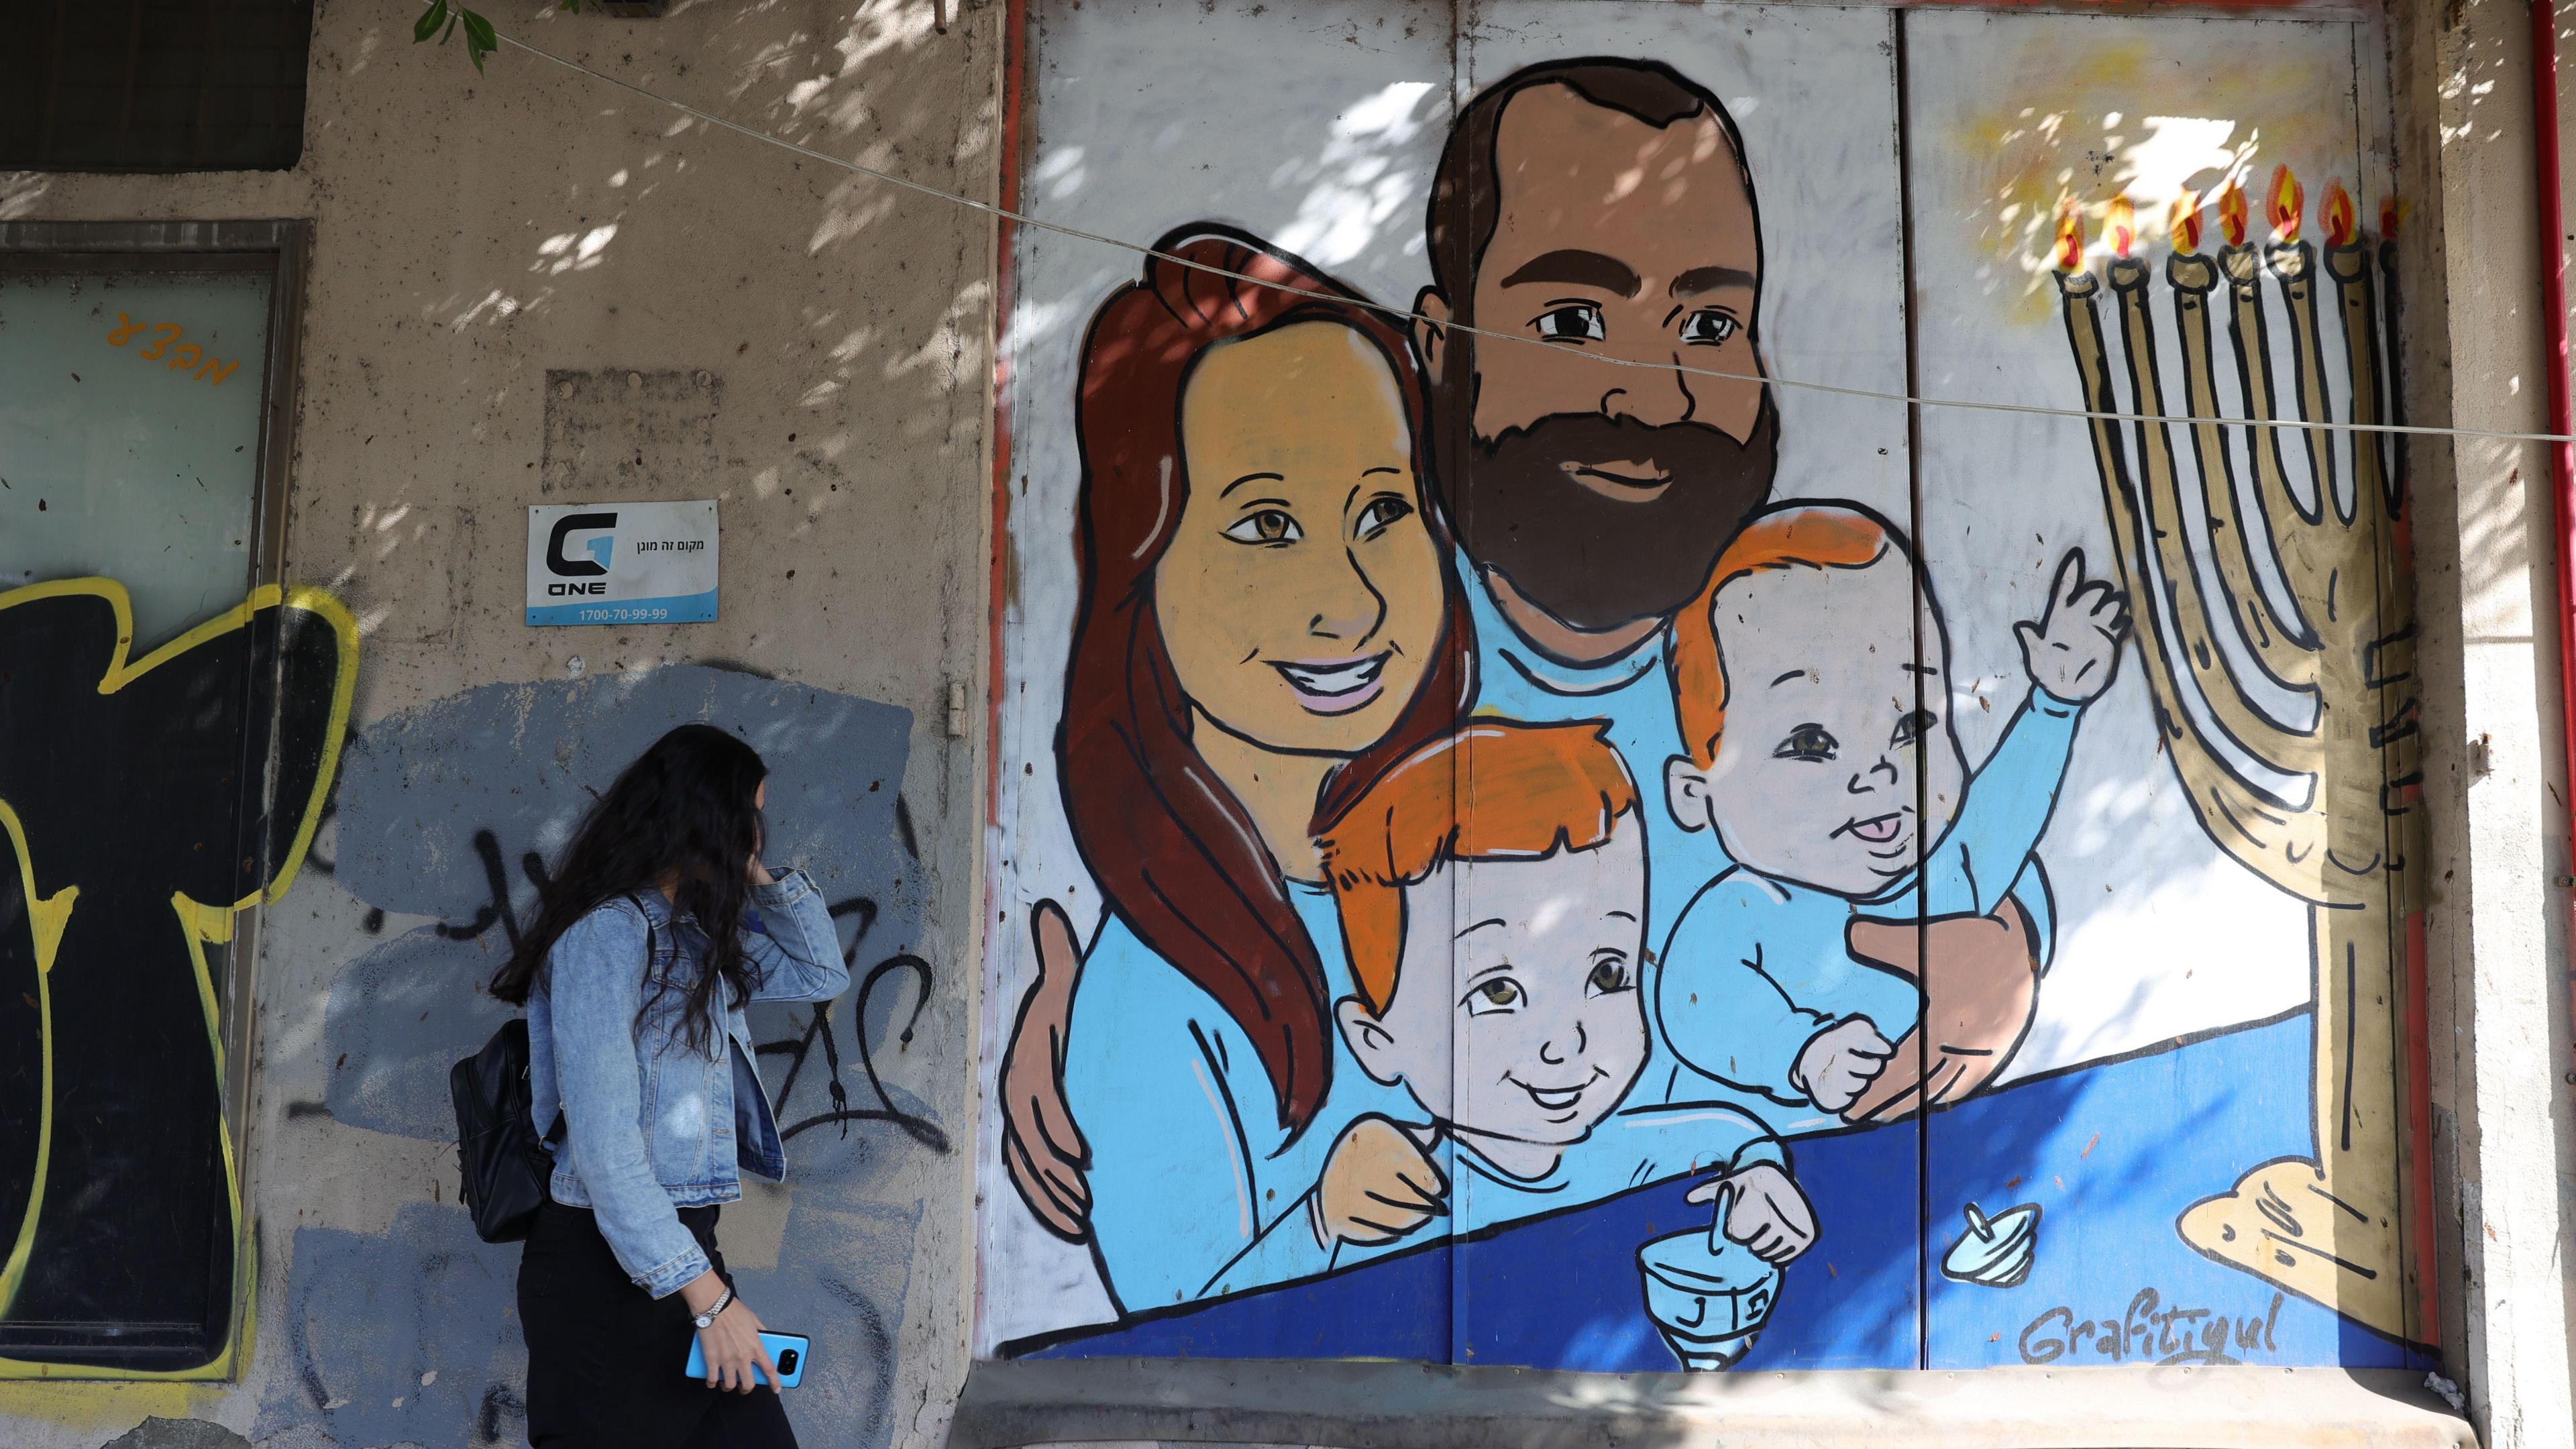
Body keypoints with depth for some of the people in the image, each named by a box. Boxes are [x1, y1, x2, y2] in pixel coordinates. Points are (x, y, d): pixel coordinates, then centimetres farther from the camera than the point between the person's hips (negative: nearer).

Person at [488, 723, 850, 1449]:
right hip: (606, 1262, -8)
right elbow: (602, 1144, -20)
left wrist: (759, 875, 10)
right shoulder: (607, 931, -14)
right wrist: (707, 1296, -21)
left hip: (679, 1251, 8)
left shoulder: (698, 936, 13)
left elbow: (822, 974, 24)